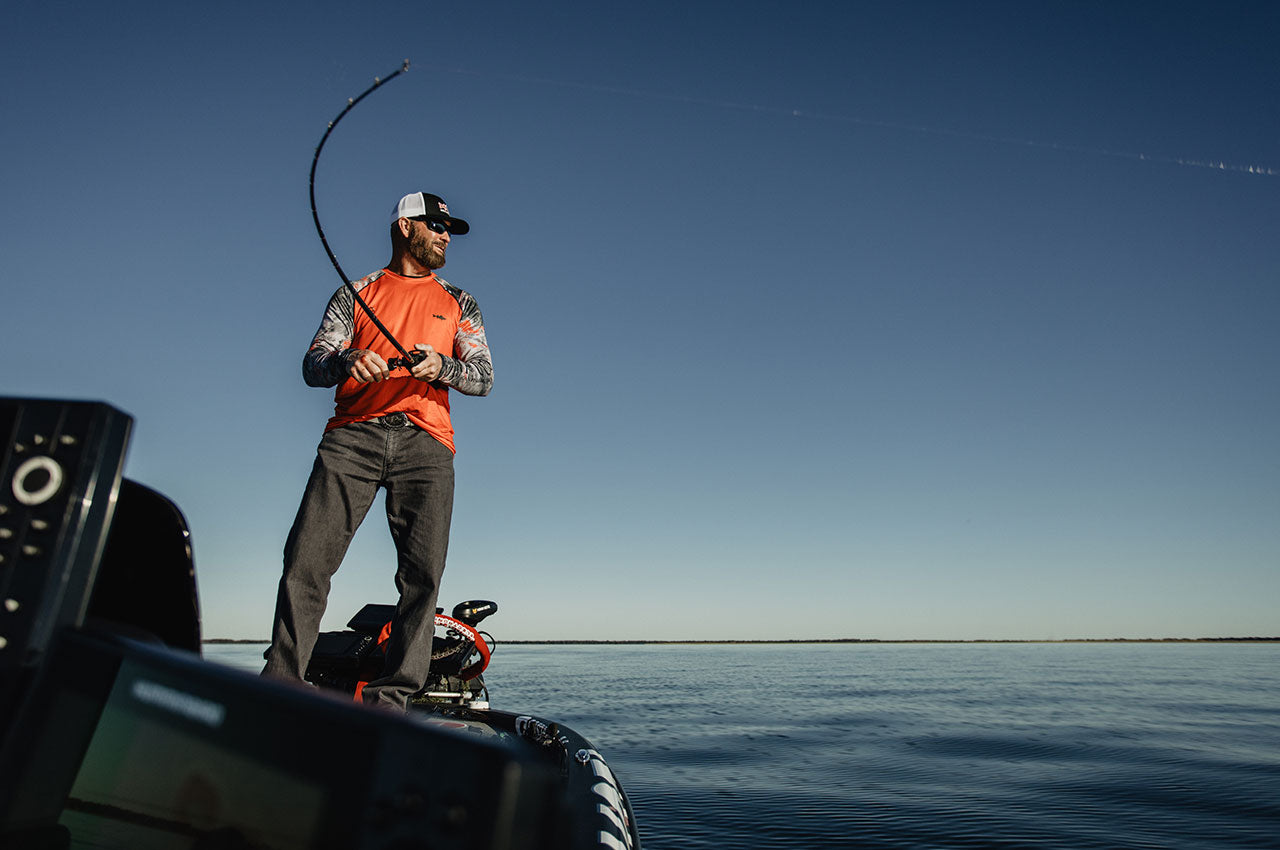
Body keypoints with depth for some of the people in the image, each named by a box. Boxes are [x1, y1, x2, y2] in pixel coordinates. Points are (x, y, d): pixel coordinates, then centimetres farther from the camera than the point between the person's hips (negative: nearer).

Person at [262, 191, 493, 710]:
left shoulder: (457, 303, 24)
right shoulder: (356, 293, 21)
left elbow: (484, 377, 11)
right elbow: (312, 367, 11)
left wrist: (441, 365, -10)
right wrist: (347, 360, -12)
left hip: (424, 441, 1)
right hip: (353, 434, 0)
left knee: (422, 573, -12)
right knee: (306, 559, -11)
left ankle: (390, 698, -7)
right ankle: (279, 686, -2)